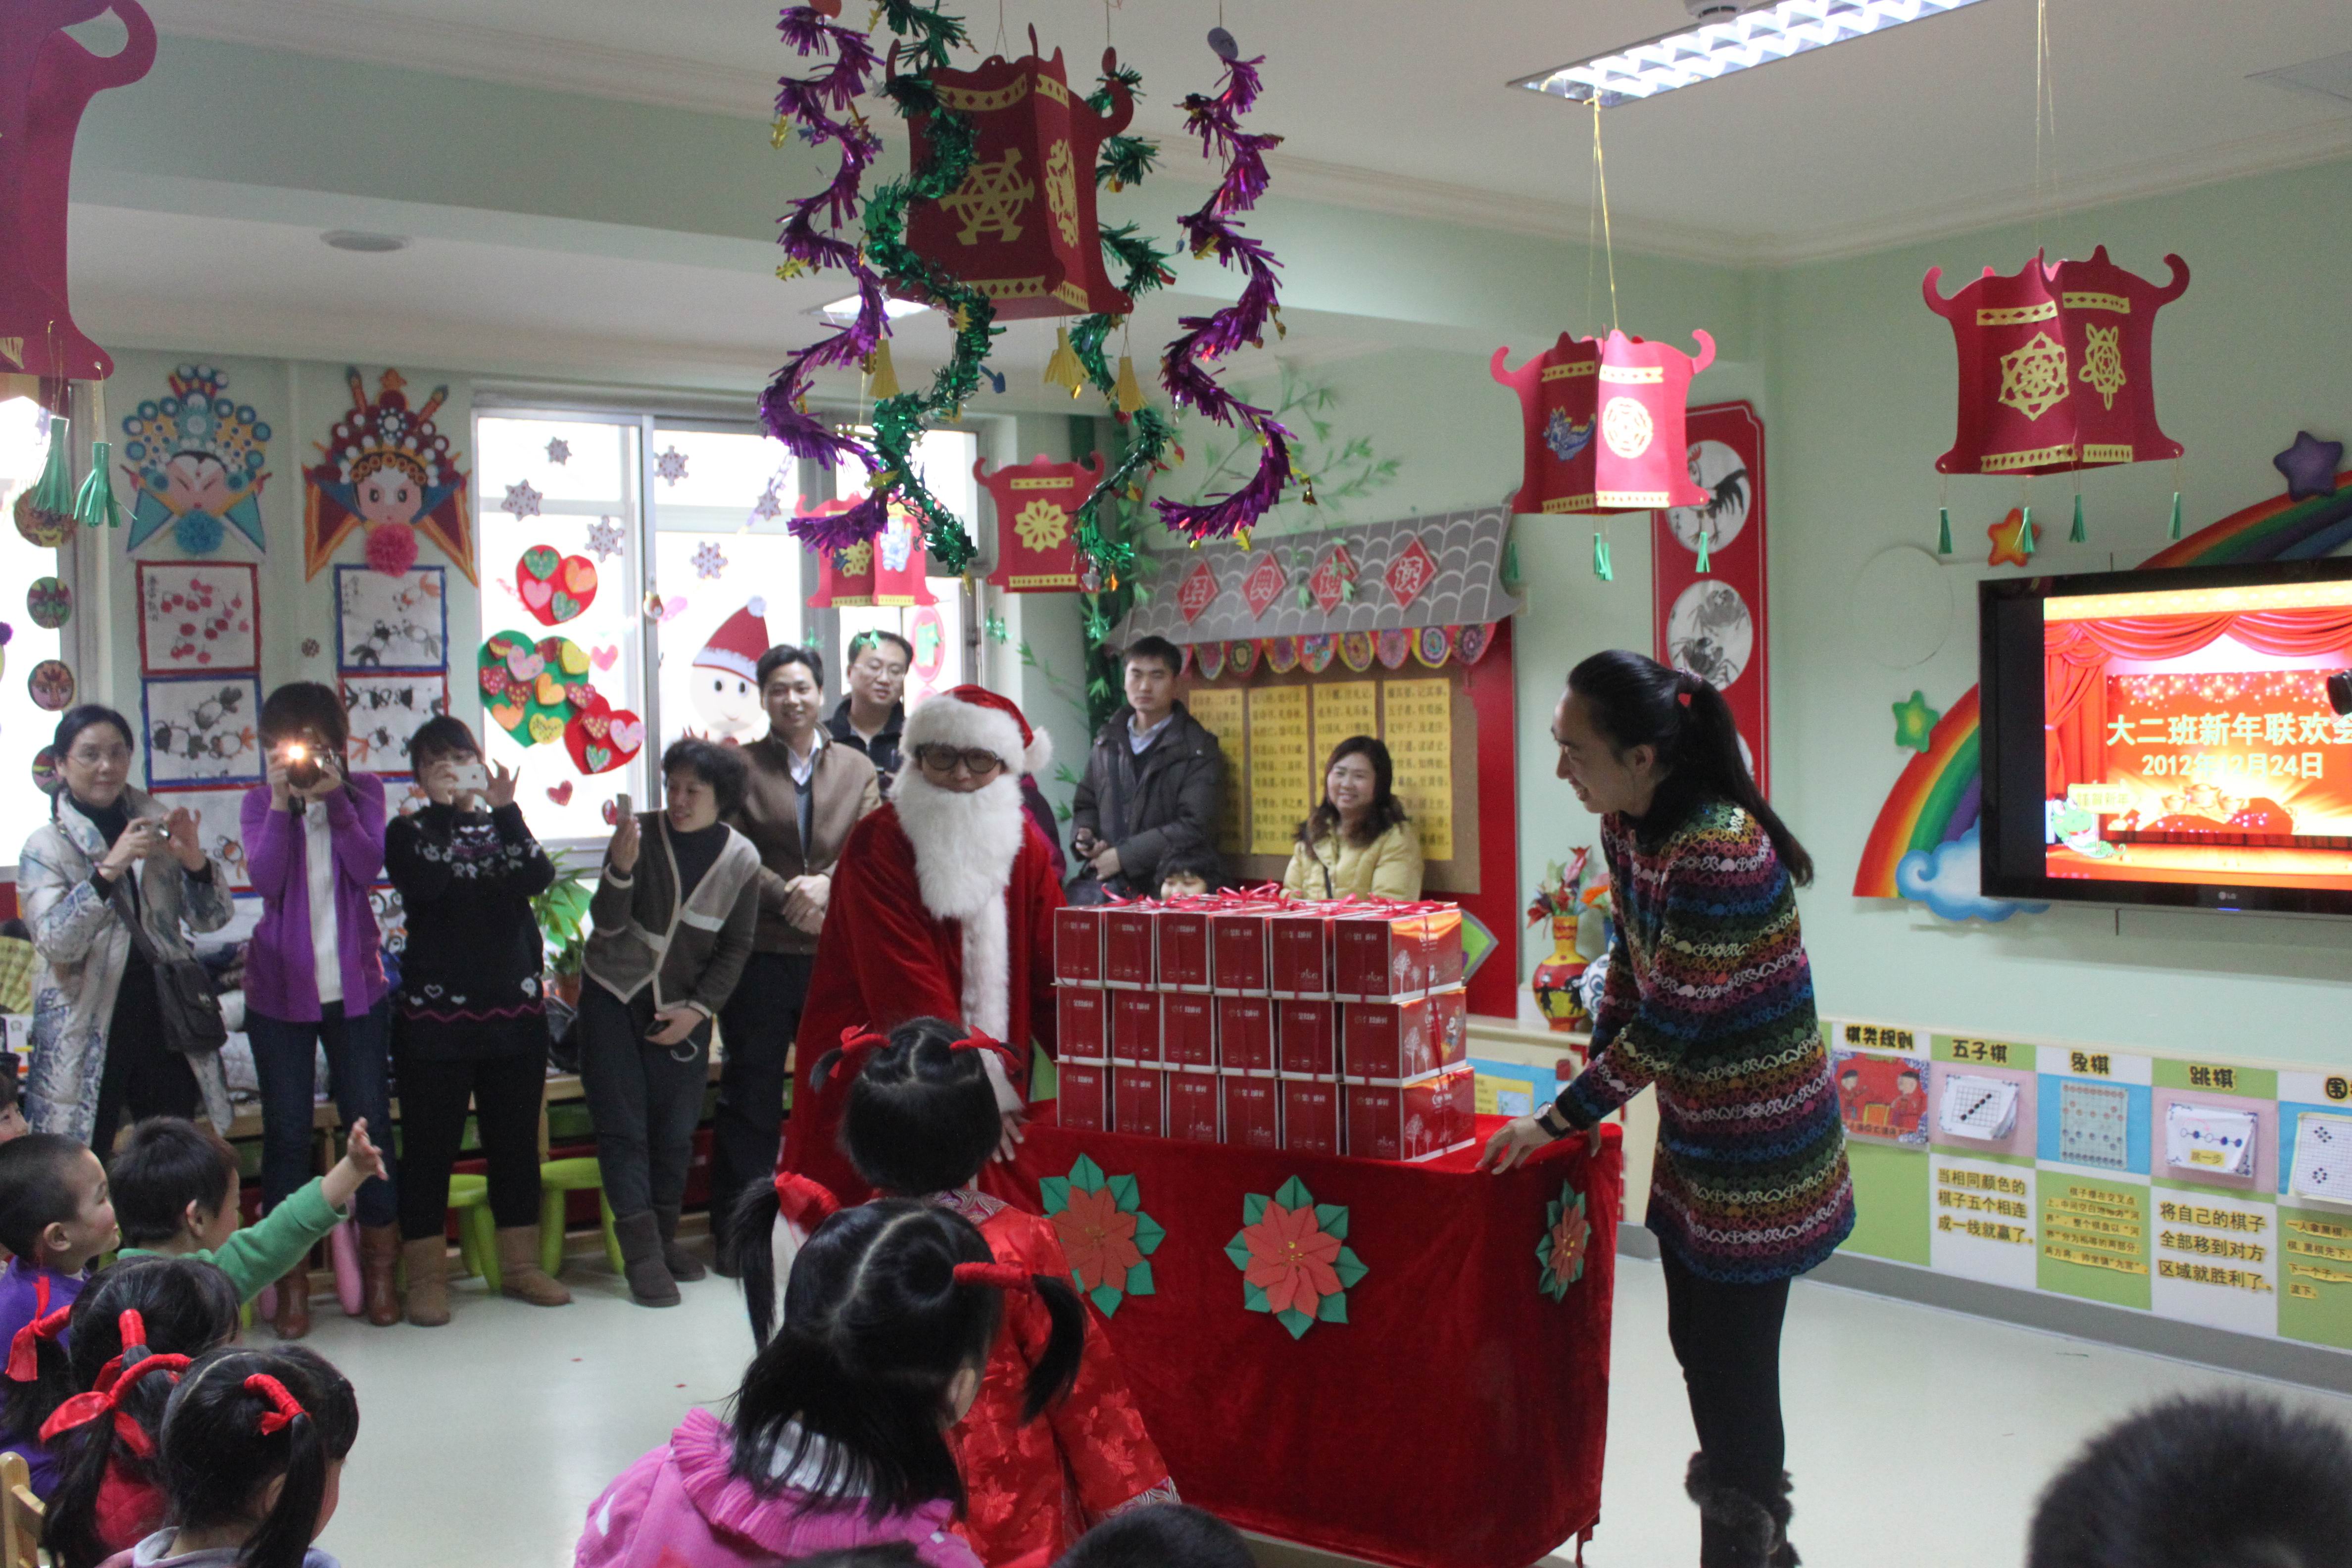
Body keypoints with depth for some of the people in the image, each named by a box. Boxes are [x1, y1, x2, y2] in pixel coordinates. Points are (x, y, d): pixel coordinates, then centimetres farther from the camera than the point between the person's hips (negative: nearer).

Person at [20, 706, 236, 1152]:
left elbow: (213, 919, 4)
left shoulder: (157, 827, 9)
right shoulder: (46, 846, -1)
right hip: (89, 1034, -3)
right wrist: (109, 869, -27)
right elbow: (55, 942, -15)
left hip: (164, 1016, 3)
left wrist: (194, 859, -14)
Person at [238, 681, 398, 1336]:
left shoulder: (363, 791, 3)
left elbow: (368, 868, -11)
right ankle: (291, 1283, 12)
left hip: (354, 985, 0)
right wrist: (282, 804, -18)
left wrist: (335, 802, -20)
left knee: (370, 1122, 2)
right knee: (286, 1133, 2)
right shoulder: (260, 802, 3)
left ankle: (380, 1273, 14)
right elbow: (265, 878, -12)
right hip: (281, 987, 0)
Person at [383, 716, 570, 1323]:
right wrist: (445, 809, -15)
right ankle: (426, 1278, 8)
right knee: (430, 1146, 0)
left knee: (516, 1141, 9)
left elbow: (538, 877, -8)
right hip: (435, 1010, -3)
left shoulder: (503, 826, 13)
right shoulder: (409, 831, 5)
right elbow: (423, 885, -17)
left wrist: (505, 808, -17)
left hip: (515, 1008, 3)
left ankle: (520, 1265, 20)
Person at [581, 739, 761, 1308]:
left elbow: (735, 948, 0)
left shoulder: (741, 859, -7)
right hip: (614, 998, -1)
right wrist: (621, 870, -35)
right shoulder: (641, 834, -12)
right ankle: (642, 1252, 0)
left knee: (676, 1131, 3)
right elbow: (607, 923, -17)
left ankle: (665, 1237, 21)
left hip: (684, 1010, 1)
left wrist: (698, 1009, -9)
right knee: (622, 1125, -4)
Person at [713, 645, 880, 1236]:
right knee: (752, 1088, 4)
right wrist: (791, 902, -14)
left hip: (838, 952, 3)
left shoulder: (857, 770, 11)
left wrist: (827, 885, -16)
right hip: (760, 952, -3)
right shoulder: (740, 766, 2)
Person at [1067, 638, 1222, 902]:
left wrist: (1124, 856, -11)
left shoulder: (1198, 750, 1)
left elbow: (1194, 827, -9)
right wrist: (1083, 834, 5)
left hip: (1166, 887, -4)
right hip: (1105, 882, 4)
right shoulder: (1107, 743, 18)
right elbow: (1086, 804, 29)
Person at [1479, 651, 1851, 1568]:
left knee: (1736, 1363, 2)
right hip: (1691, 1132, 9)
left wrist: (1558, 1122, -17)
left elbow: (1670, 1026, -24)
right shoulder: (1625, 828, -1)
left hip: (1759, 1145, -9)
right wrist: (1595, 1094, 10)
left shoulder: (1720, 852, -28)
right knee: (1697, 1344, 19)